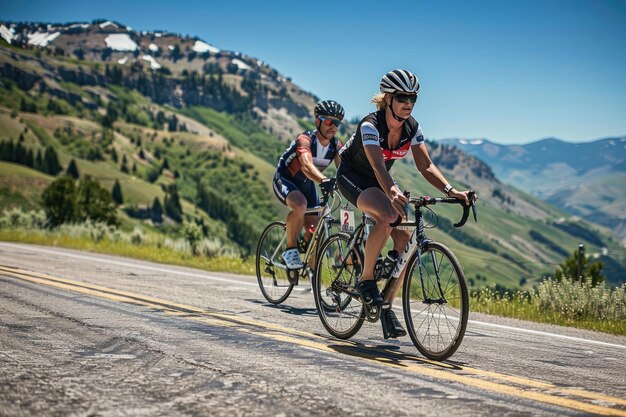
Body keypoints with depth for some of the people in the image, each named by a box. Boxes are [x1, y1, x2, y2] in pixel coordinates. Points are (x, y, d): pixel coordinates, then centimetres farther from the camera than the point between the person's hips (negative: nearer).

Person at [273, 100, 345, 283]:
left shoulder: (336, 145, -9)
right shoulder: (305, 139, -29)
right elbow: (306, 165, -47)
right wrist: (324, 180, -66)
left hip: (306, 184, 6)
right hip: (285, 179, -6)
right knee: (300, 205, -38)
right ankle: (290, 250, -19)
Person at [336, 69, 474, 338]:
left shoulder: (412, 127, -11)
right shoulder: (370, 125, -30)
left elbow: (425, 166, -13)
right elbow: (378, 167, -43)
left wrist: (451, 191, -29)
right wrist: (394, 193, -62)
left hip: (380, 180, 6)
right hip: (352, 176, -6)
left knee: (405, 239, -12)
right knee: (387, 217, -36)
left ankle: (387, 305, 0)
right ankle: (365, 280, -18)